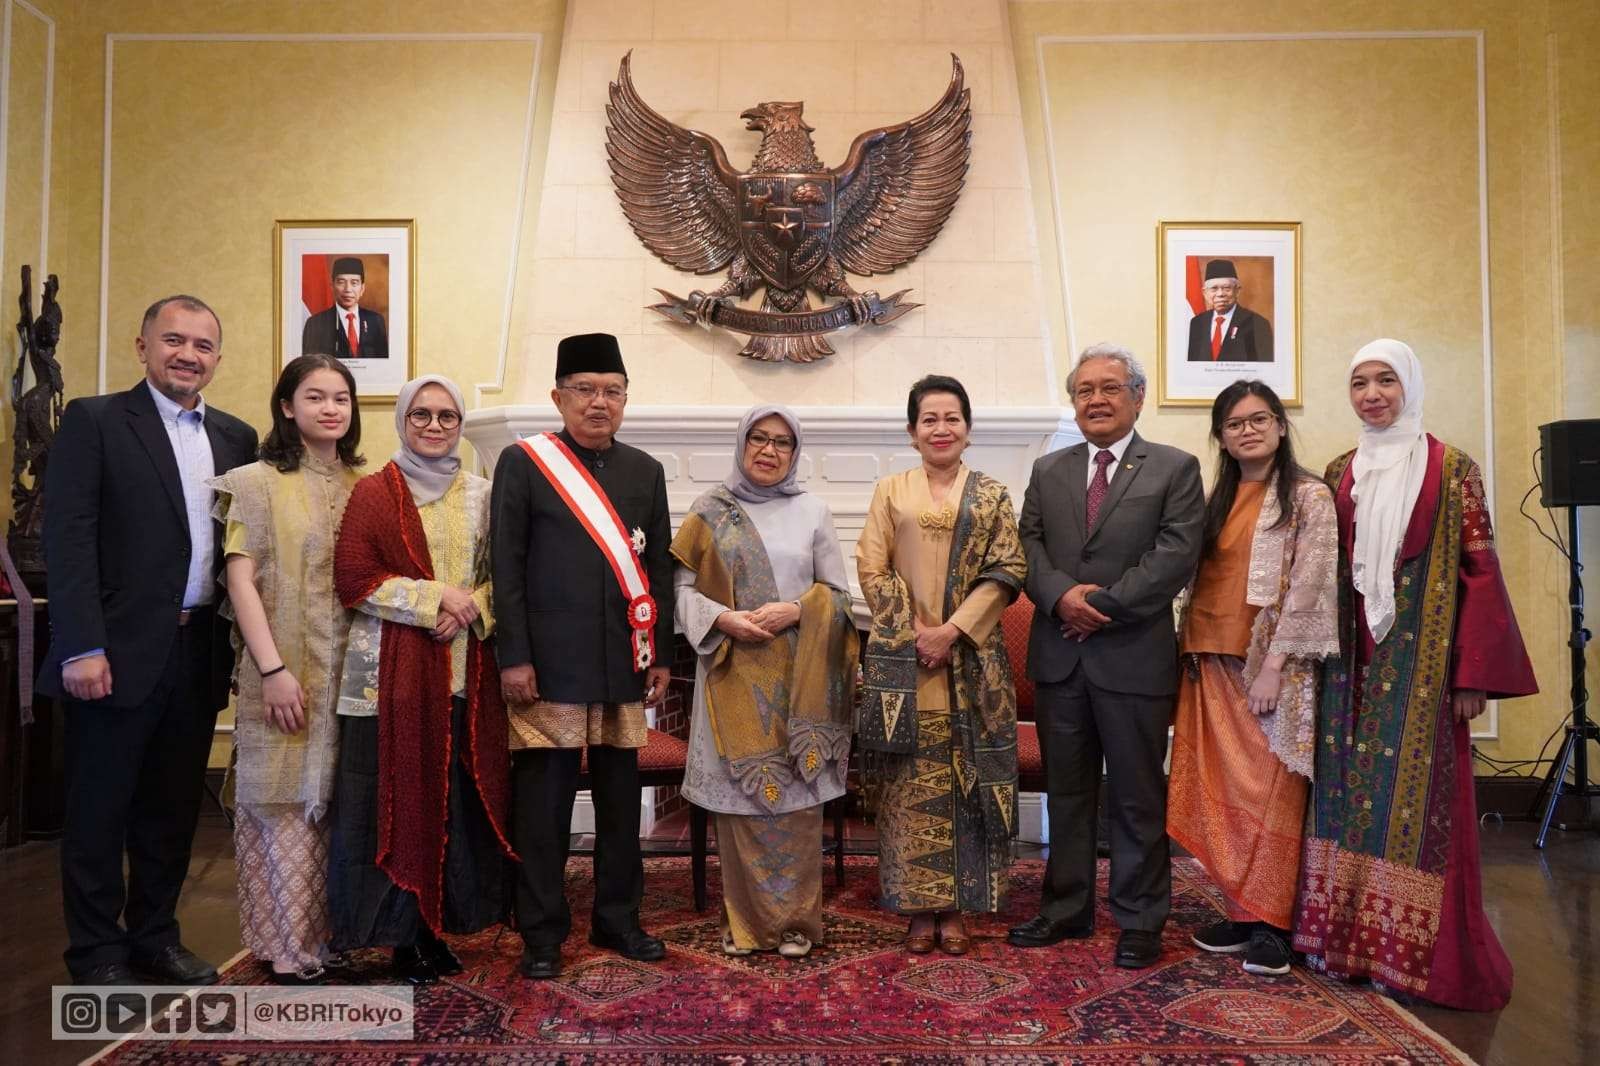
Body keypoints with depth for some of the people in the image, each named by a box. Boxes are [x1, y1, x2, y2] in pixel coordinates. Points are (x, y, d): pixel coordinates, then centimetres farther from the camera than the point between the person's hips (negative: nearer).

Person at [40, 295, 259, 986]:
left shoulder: (236, 438, 11)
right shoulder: (94, 421, -3)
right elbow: (68, 540, -10)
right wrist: (82, 648, -17)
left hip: (199, 653, 5)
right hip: (120, 651, -4)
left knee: (173, 810, 15)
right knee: (99, 810, 8)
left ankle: (154, 937, 30)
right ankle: (97, 955, 22)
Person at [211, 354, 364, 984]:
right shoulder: (258, 482, -2)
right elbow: (240, 579, -8)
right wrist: (273, 669, -15)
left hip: (351, 671, 4)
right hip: (286, 672, -4)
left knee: (338, 802, 11)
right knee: (286, 803, 1)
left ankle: (333, 932, 23)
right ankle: (290, 948, 12)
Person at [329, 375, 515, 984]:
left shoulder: (479, 496, 11)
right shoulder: (374, 493, 1)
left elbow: (499, 574, 12)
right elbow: (354, 579, -6)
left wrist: (472, 606, -8)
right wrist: (434, 598, -13)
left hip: (465, 670, 3)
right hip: (394, 671, -3)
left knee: (457, 801, 5)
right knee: (397, 800, 0)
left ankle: (436, 927, 20)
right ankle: (401, 937, 13)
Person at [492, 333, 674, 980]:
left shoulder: (645, 471, 11)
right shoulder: (523, 463, 0)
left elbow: (659, 569, 12)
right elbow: (506, 568, -3)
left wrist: (661, 657, 9)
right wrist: (514, 657, -9)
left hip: (625, 665, 4)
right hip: (551, 663, -3)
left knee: (621, 798, 11)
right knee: (544, 801, 2)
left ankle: (617, 919, 26)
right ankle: (542, 932, 16)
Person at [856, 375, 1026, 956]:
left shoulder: (992, 494, 7)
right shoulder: (890, 492, 8)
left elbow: (1004, 572, -2)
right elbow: (871, 569, 1)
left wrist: (953, 631, -12)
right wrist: (914, 633, -9)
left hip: (971, 661, 0)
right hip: (902, 660, 0)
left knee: (966, 775, 3)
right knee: (911, 781, 2)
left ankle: (957, 906, 15)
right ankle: (918, 907, 13)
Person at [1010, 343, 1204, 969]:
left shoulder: (1175, 469, 1)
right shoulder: (1048, 471, 13)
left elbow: (1176, 553, -10)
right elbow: (1028, 544, 4)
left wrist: (1103, 603, -16)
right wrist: (1061, 594, -15)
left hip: (1134, 655, -4)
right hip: (1059, 656, 4)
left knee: (1137, 795, 6)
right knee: (1066, 792, 13)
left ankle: (1139, 921, 19)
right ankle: (1066, 909, 26)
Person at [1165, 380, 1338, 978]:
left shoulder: (1308, 496, -4)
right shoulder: (1216, 501, 14)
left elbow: (1309, 588, -11)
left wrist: (1272, 668, -16)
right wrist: (1191, 651, 6)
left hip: (1270, 664, -5)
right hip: (1212, 663, 6)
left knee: (1268, 792, -1)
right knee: (1222, 792, 6)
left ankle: (1270, 923, 10)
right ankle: (1241, 912, 18)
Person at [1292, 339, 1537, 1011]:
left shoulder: (1452, 470, -2)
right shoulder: (1340, 473, 10)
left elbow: (1479, 571, -5)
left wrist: (1474, 674, -11)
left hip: (1420, 657, -4)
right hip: (1352, 658, 4)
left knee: (1412, 795, -1)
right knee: (1349, 788, 6)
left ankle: (1412, 950, 11)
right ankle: (1346, 934, 17)